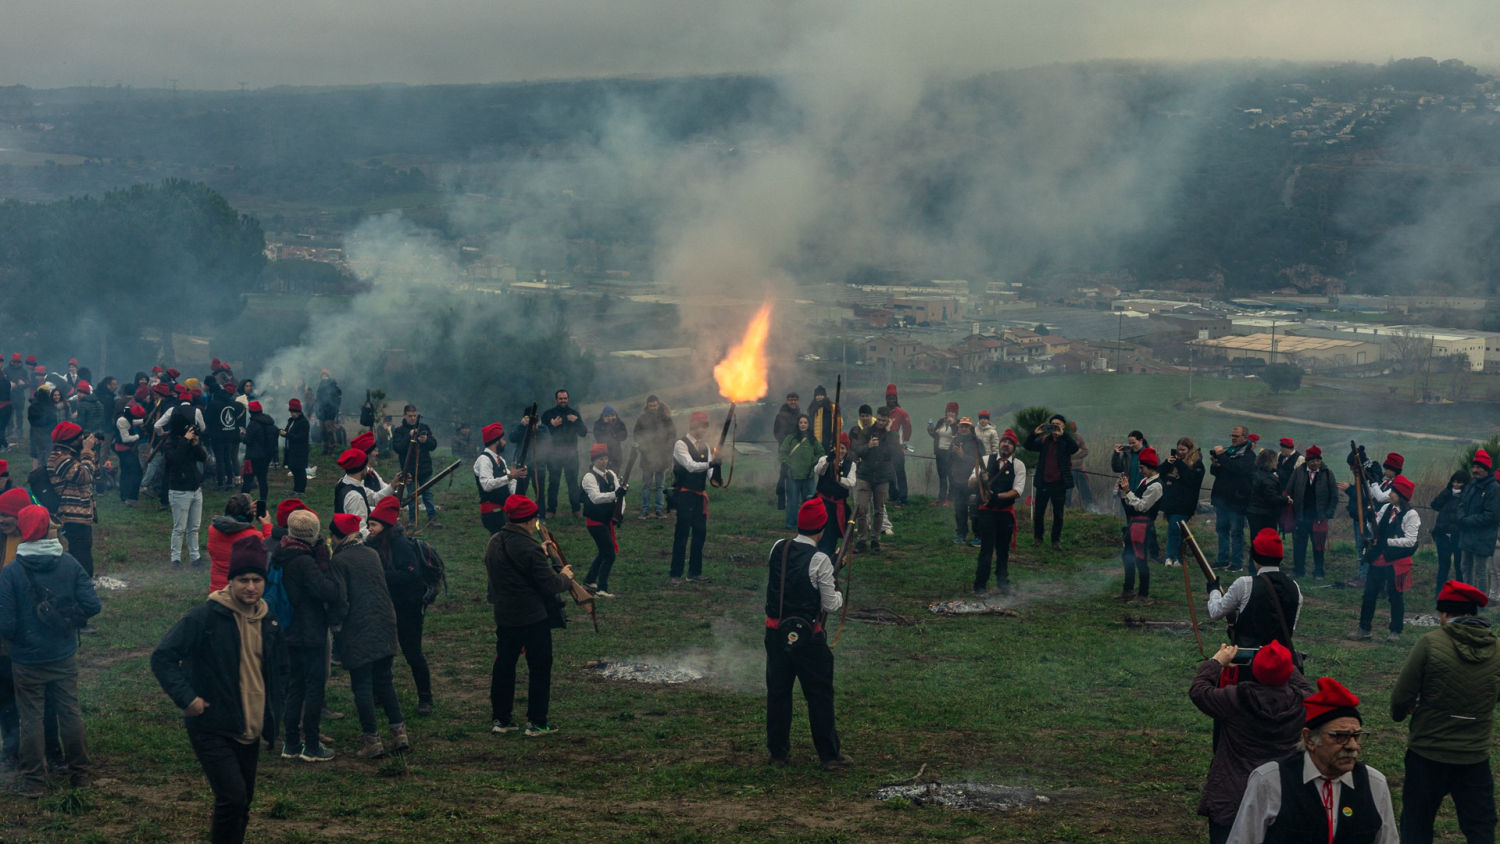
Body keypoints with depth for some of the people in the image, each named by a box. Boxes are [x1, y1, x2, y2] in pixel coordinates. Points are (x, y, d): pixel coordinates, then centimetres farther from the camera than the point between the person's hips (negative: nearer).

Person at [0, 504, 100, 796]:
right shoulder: (69, 563, -8)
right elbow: (92, 605, -10)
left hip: (27, 660, -3)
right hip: (64, 658, 3)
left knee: (31, 719, 9)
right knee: (70, 712, 16)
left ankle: (34, 780, 18)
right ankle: (80, 771, 26)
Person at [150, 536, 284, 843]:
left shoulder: (269, 622, 6)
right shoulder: (204, 618, -14)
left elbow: (279, 669, 23)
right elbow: (162, 657, -15)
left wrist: (271, 710, 14)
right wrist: (186, 699, -21)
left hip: (251, 733, 7)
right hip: (213, 730, -6)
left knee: (243, 802, 13)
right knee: (232, 797, -18)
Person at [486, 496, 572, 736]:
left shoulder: (494, 543, 4)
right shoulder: (529, 548, -22)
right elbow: (550, 585, -19)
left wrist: (542, 556, 18)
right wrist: (565, 576, 1)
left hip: (504, 616, 7)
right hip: (534, 617, -7)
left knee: (504, 665, 14)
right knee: (539, 668, 4)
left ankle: (500, 718, 19)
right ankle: (537, 722, 7)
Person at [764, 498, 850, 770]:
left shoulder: (777, 548, -1)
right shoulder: (820, 560, -17)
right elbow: (830, 605, -11)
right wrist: (839, 595, 10)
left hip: (775, 632, 5)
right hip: (807, 636, -5)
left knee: (777, 692, 15)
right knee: (819, 695, 7)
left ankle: (778, 751, 24)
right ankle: (830, 755, 14)